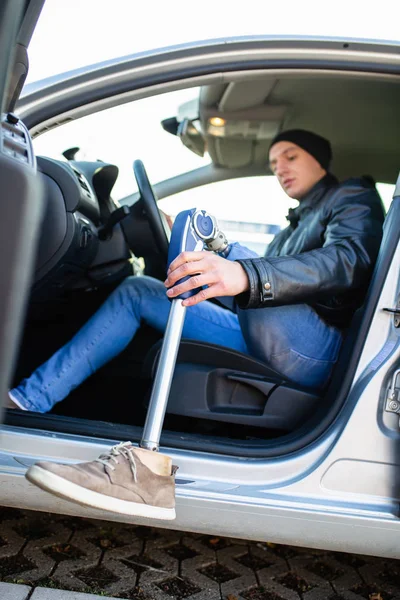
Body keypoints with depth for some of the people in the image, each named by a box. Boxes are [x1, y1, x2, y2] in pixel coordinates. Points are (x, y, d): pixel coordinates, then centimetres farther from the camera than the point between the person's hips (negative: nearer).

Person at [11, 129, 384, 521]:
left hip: (316, 347, -7)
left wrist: (245, 276, -35)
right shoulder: (292, 229, 31)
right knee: (135, 292, 6)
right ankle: (26, 400, -4)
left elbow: (349, 258, -17)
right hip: (261, 346, 8)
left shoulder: (353, 198, 8)